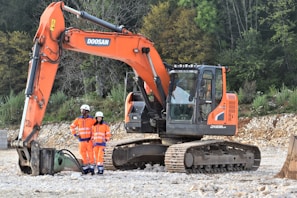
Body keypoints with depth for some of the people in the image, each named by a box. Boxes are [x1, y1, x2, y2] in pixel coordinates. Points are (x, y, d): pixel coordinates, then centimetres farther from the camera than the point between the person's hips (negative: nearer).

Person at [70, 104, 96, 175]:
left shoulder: (91, 119, -3)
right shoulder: (78, 119, 6)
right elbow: (72, 126, 17)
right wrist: (75, 134, 7)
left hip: (89, 140, -3)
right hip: (81, 140, 3)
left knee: (90, 154, -8)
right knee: (83, 154, 3)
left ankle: (92, 168, -4)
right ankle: (85, 168, 10)